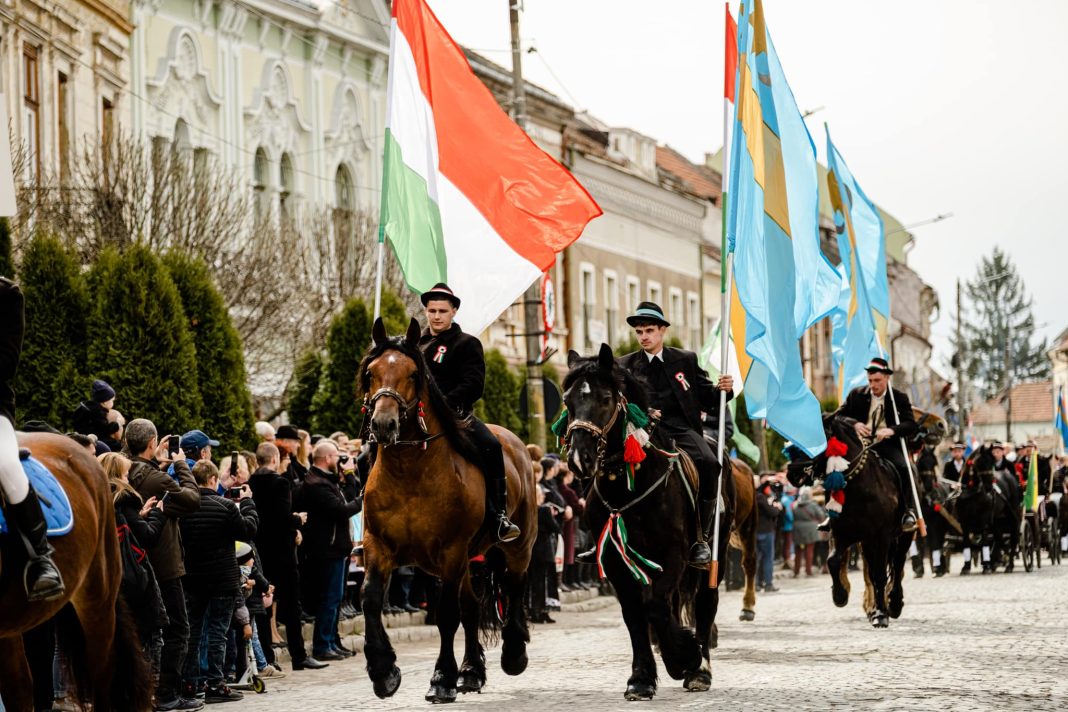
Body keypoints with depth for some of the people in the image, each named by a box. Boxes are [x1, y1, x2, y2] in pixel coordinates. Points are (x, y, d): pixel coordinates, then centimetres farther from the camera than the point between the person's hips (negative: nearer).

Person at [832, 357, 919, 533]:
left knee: (903, 468, -30)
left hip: (888, 445, -2)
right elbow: (838, 415, 6)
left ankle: (907, 512, -17)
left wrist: (891, 430, -28)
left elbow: (911, 425, -7)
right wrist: (854, 424, -17)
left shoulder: (899, 398, 3)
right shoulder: (857, 394, 7)